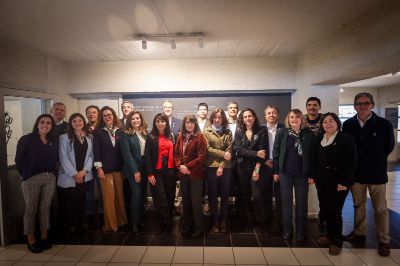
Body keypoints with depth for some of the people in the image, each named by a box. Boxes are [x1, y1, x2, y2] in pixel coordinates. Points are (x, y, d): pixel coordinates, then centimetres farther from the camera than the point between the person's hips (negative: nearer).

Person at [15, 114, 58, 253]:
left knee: (45, 208, 10)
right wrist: (26, 175, 1)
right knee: (31, 209, 4)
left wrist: (52, 172, 4)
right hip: (31, 179, -3)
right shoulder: (26, 139, -3)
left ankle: (44, 236, 23)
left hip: (50, 178, 4)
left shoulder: (54, 141, 9)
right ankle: (31, 240, 16)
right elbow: (19, 160, -2)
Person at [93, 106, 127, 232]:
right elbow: (96, 151, -3)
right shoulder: (98, 132, 1)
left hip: (119, 167, 2)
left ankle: (121, 220, 23)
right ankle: (111, 223, 12)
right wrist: (99, 167, -10)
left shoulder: (120, 131, 7)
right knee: (109, 196, 0)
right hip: (105, 168, -2)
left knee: (120, 195, 9)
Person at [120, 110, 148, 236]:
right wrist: (135, 171, -15)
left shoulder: (145, 133, 10)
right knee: (136, 194, -8)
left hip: (145, 168, 5)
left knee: (143, 194, 10)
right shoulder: (126, 135, -6)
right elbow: (127, 154, -11)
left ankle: (141, 219, 25)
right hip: (133, 169, -5)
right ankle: (134, 224, 3)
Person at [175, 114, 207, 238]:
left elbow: (201, 157, -14)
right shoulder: (180, 137, 9)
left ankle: (198, 228, 18)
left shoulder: (200, 137, -7)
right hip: (183, 174, 5)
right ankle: (186, 225, 30)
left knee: (195, 201, 2)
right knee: (185, 200, 15)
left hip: (195, 174, -5)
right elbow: (176, 154, 8)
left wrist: (188, 167, -16)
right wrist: (180, 165, -9)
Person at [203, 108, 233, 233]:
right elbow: (207, 149, -6)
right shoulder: (206, 131, 4)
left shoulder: (228, 133, 7)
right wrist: (222, 154, -12)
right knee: (212, 195, 6)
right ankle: (215, 221, 18)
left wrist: (221, 167, -10)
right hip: (211, 167, -1)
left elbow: (229, 151, -1)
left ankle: (223, 221, 21)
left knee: (225, 195, 7)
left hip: (225, 168, 1)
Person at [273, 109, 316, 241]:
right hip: (285, 172, 0)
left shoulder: (309, 134, -1)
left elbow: (312, 155, 0)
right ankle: (287, 230, 22)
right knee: (286, 202, 9)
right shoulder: (282, 133, 0)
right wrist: (276, 171, -1)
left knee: (301, 203, 8)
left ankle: (300, 231, 23)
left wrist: (312, 175, -2)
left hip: (302, 173, 0)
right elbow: (276, 153, 1)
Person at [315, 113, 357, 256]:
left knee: (335, 211, -3)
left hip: (338, 181, -5)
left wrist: (344, 182, -17)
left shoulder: (346, 139, -8)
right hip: (323, 181, 5)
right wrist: (316, 178, 7)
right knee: (327, 209, 10)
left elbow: (351, 162, -12)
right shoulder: (319, 140, 10)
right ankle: (330, 235, 28)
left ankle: (337, 241, 13)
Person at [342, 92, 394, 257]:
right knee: (358, 205, 17)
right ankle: (359, 233, 34)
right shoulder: (348, 125, -3)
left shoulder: (384, 124, -10)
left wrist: (376, 161, 5)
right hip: (356, 173, 3)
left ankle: (384, 241, 23)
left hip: (377, 174, -2)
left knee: (380, 209, 8)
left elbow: (389, 147, 3)